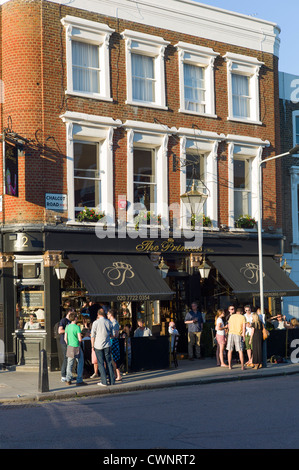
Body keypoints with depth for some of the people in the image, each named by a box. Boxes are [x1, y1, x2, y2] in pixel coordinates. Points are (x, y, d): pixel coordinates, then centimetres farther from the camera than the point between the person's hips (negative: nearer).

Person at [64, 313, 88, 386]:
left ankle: (68, 380, 11)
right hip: (76, 347, -6)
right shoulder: (77, 327, -15)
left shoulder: (67, 327, 3)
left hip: (69, 347, 6)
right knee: (80, 363, 4)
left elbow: (65, 338, 7)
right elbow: (80, 339, -18)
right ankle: (79, 380, 2)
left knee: (70, 364, 12)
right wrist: (80, 341, 5)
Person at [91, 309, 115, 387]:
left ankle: (104, 382, -1)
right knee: (109, 363, 8)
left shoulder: (96, 323, -8)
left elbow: (93, 336, -6)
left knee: (101, 364, 1)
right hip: (107, 345, 3)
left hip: (98, 345, -3)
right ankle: (112, 381, 8)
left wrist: (92, 345, 5)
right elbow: (111, 334, 12)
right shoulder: (109, 322, 3)